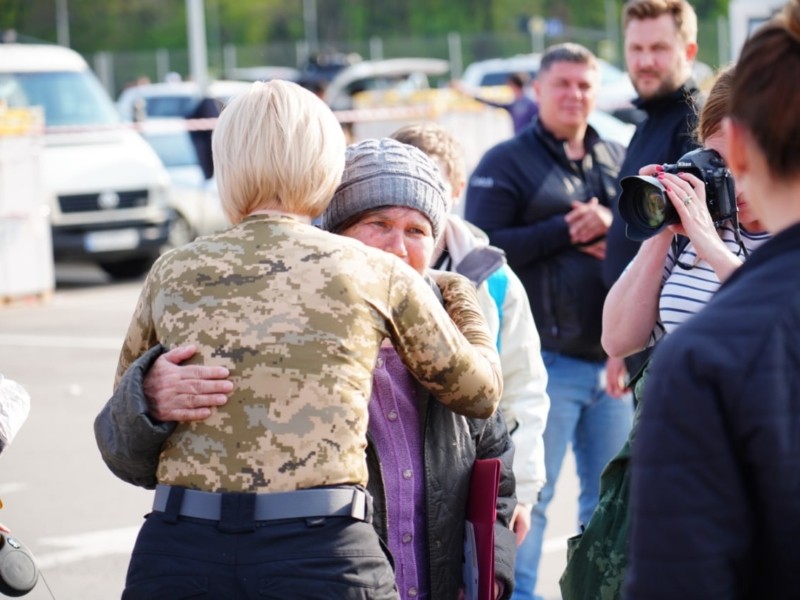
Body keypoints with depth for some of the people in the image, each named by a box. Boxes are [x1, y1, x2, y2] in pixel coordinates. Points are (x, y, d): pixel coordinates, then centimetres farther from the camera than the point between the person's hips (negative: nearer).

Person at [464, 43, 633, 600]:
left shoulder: (619, 161, 15)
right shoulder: (506, 163, 1)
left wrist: (612, 227, -8)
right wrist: (566, 230, -12)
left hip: (612, 359, 5)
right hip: (547, 360, -5)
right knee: (528, 495, -4)